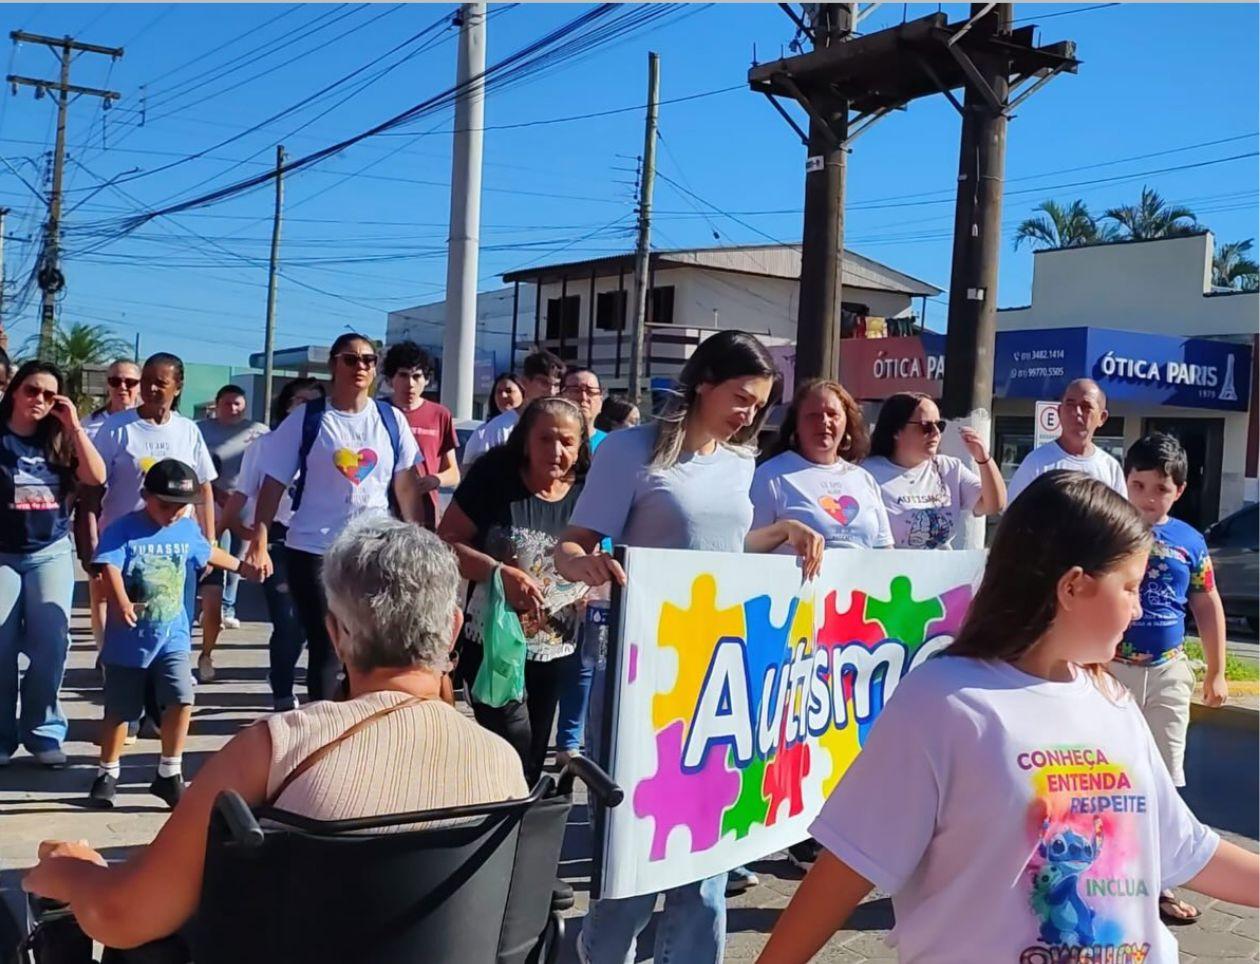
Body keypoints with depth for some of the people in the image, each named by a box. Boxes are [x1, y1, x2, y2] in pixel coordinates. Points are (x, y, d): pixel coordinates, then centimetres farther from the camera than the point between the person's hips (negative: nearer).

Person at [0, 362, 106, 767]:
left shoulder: (59, 440, 8)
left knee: (51, 644, -4)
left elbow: (96, 477, -5)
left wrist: (74, 426, -8)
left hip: (52, 553, 2)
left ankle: (43, 731, 8)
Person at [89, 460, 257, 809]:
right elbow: (109, 566, -28)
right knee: (119, 710, 9)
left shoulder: (188, 529, 4)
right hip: (128, 638, -3)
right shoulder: (123, 529, -13)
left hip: (172, 635, 3)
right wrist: (121, 603, -46)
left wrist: (241, 566, 40)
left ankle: (169, 773, 4)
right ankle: (108, 773, 29)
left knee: (181, 699, -10)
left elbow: (209, 552, 25)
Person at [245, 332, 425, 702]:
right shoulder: (306, 419, -2)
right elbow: (274, 485, -3)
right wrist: (260, 543, -11)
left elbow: (407, 484, 6)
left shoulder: (391, 419, 4)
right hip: (314, 550, -2)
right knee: (325, 648, 4)